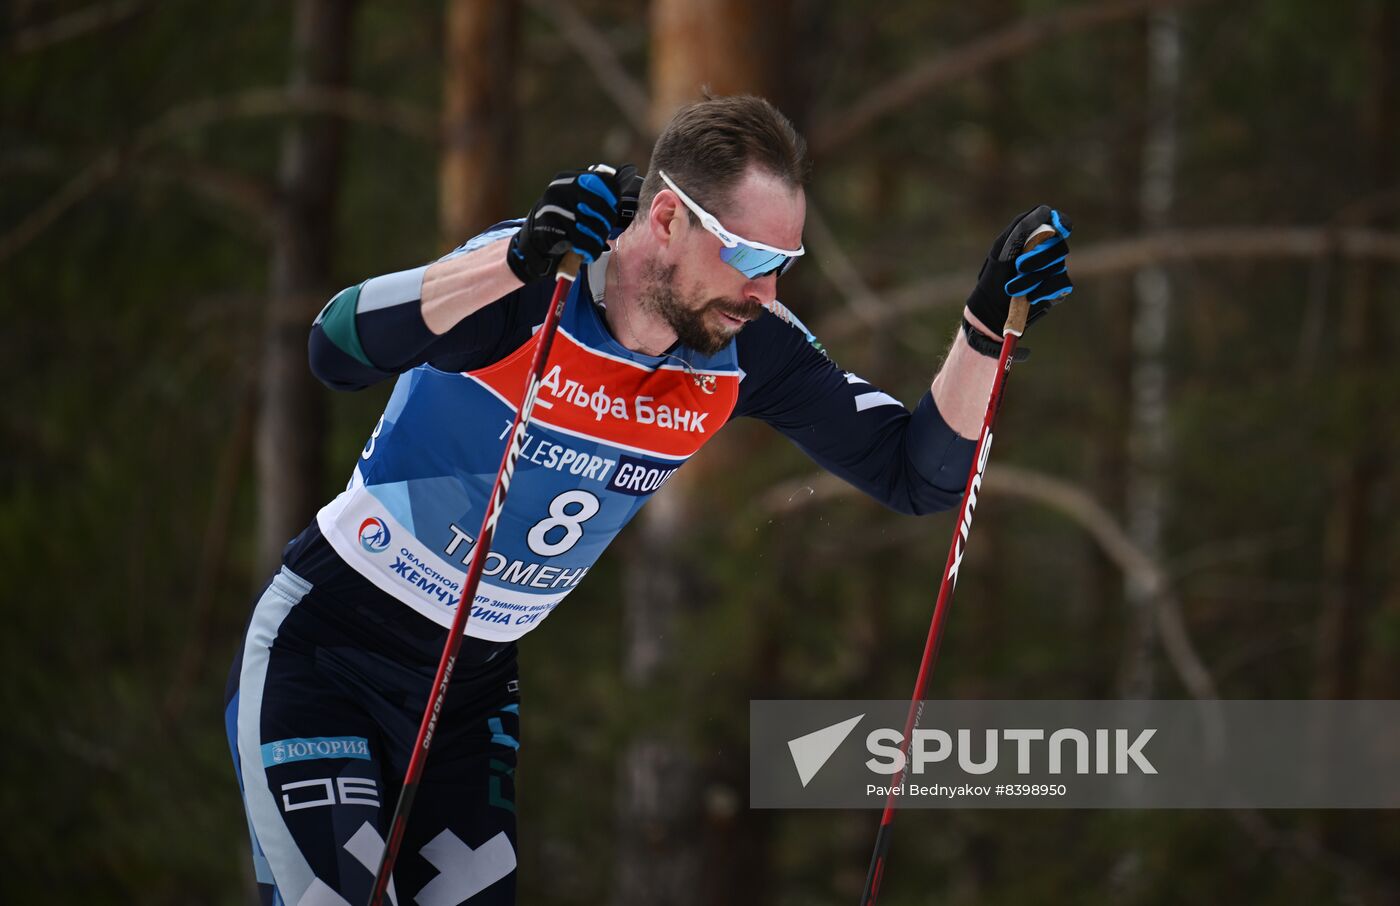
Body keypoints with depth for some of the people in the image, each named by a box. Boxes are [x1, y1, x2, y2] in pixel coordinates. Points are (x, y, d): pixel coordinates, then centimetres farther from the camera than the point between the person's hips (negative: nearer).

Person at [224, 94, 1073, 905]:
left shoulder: (748, 347, -9)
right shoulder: (526, 284, -24)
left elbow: (914, 473, -5)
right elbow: (337, 351, -40)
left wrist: (986, 326, -21)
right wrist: (519, 261, -50)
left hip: (474, 686, 6)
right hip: (322, 648, -6)